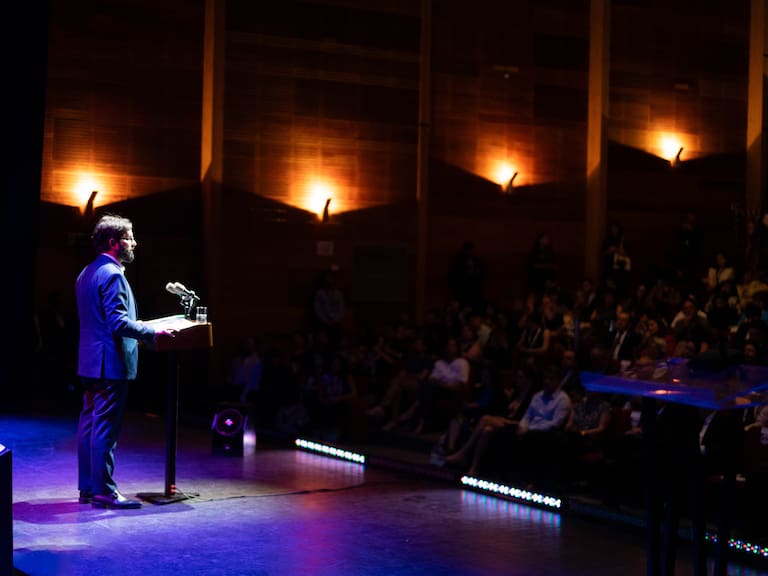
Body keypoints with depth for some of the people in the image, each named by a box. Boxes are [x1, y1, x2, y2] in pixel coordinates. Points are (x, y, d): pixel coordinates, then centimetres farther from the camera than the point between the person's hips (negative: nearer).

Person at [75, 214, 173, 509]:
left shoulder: (87, 274, 15)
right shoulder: (112, 275, -16)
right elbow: (119, 322, -23)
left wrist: (142, 330, 23)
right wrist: (153, 332, -17)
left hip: (90, 362, 10)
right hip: (111, 363, -10)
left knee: (89, 424, 12)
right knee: (106, 428, -6)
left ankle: (88, 487, 19)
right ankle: (103, 490, -2)